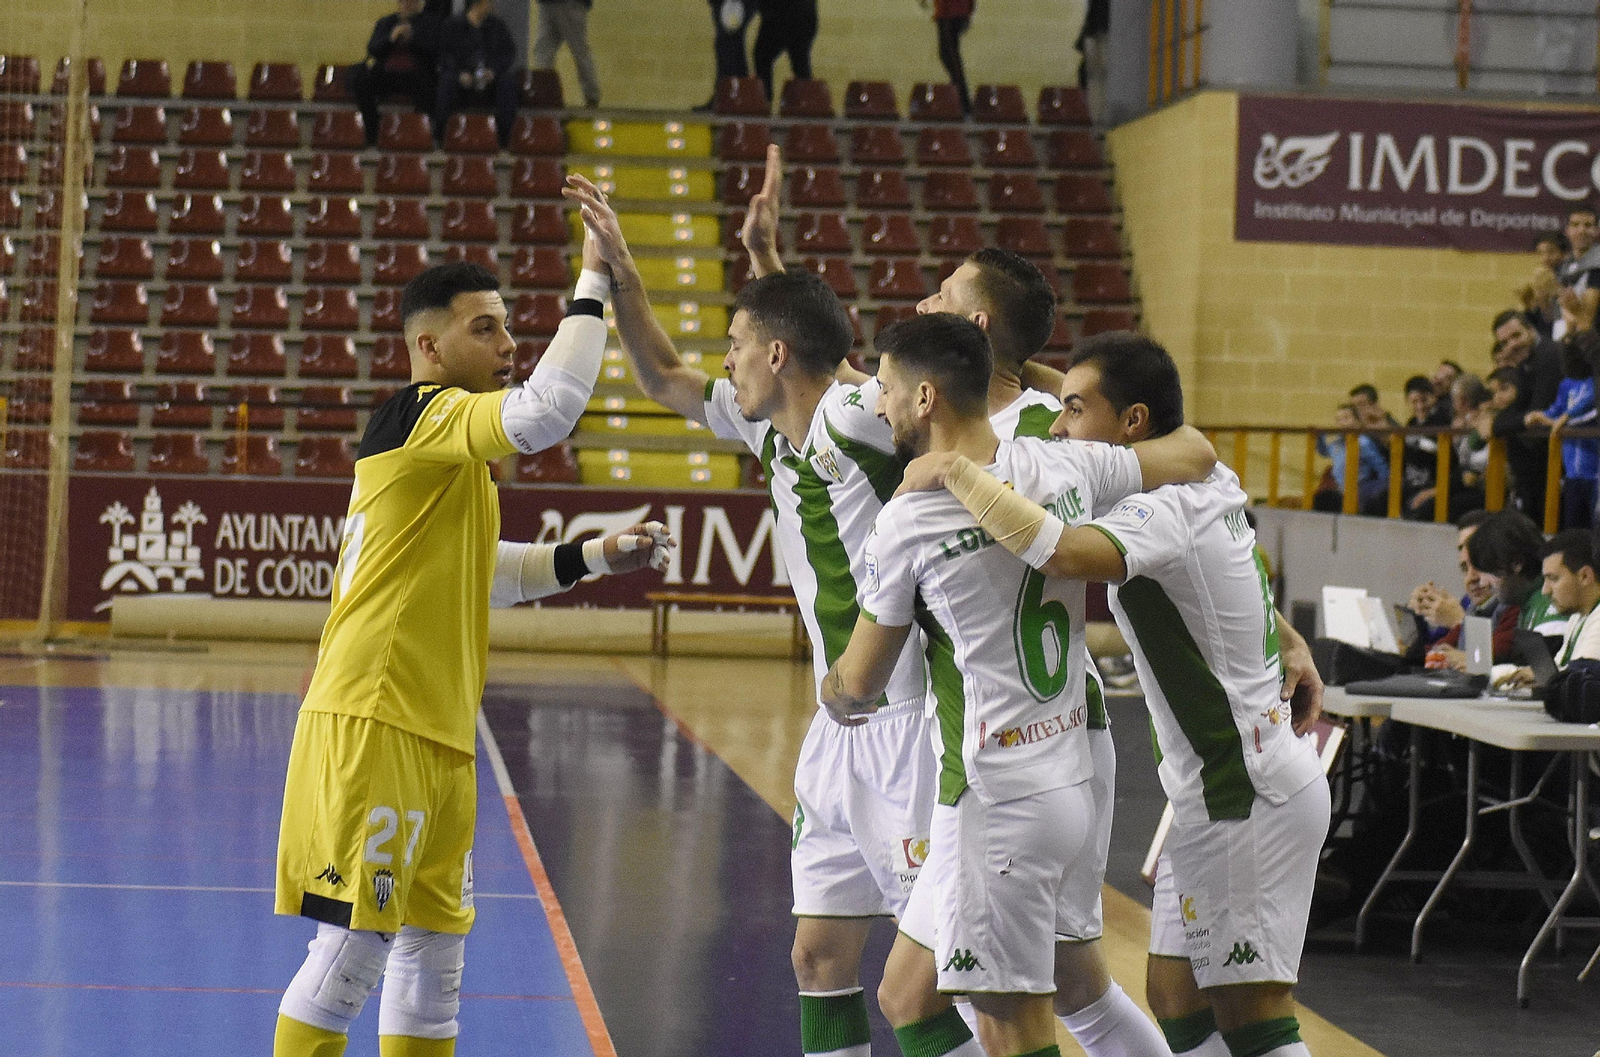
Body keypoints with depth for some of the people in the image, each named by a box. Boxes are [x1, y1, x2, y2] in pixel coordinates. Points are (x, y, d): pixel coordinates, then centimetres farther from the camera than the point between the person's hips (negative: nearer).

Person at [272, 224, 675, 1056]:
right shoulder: (424, 414, -11)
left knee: (432, 947, 15)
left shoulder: (444, 447, 19)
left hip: (433, 735, 10)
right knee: (353, 949, -8)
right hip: (374, 724, -10)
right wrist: (592, 289, -20)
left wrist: (593, 558, 23)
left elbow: (475, 570, 31)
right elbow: (543, 413, -29)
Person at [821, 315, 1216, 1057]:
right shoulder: (1064, 466, 1)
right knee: (907, 997, 18)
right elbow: (1195, 455, 20)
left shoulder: (906, 521, -15)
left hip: (998, 801, -8)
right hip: (1068, 774, 8)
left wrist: (832, 691, 23)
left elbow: (859, 685, -2)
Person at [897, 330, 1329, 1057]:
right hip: (1233, 785, 10)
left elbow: (1062, 552, -38)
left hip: (1246, 794, -10)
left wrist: (956, 473, -30)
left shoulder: (1162, 511, -22)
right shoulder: (1211, 484, 7)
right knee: (1177, 998, 12)